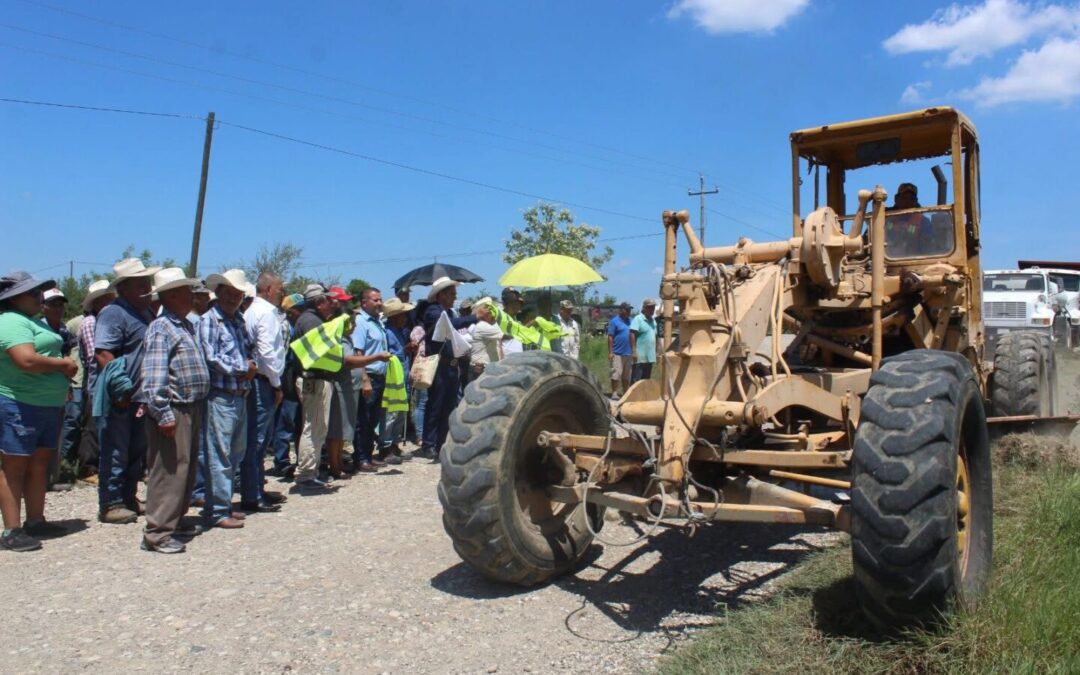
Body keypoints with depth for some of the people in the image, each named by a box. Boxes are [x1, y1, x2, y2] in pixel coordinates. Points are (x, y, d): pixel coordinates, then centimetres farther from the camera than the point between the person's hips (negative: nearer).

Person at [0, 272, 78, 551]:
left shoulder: (35, 321, 18)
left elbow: (49, 355, 27)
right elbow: (27, 361, -27)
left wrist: (63, 371, 7)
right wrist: (64, 364, -14)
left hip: (47, 405, 10)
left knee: (39, 464, 14)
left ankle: (35, 521, 23)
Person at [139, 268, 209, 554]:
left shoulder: (187, 326, 15)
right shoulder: (161, 329, -13)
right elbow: (154, 377, -20)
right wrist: (163, 414, -23)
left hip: (192, 407, 10)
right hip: (173, 410, -10)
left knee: (188, 468, 17)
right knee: (170, 471, -6)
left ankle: (175, 520, 31)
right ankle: (157, 533, 1)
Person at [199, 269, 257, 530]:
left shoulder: (239, 320, 17)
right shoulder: (209, 320, -7)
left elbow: (251, 349, 22)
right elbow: (212, 358, -15)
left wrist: (252, 368, 1)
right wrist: (243, 368, -6)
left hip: (240, 396, 8)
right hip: (220, 397, -8)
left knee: (236, 452, 15)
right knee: (219, 455, -4)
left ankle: (224, 504, 27)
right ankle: (217, 511, 4)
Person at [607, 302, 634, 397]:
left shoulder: (630, 321, 12)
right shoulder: (614, 321, -5)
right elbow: (610, 337, -8)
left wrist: (633, 350, 14)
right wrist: (610, 352, -12)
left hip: (628, 353, 6)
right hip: (617, 353, -6)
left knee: (626, 375, 11)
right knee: (616, 374, -5)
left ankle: (625, 393, 18)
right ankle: (614, 393, 0)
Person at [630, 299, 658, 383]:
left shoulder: (653, 320, 16)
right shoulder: (638, 319, -9)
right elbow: (632, 334, -16)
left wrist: (656, 352, 20)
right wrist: (634, 351, -22)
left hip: (650, 357, 8)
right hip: (640, 356, -8)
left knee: (646, 380, 13)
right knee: (636, 380, -7)